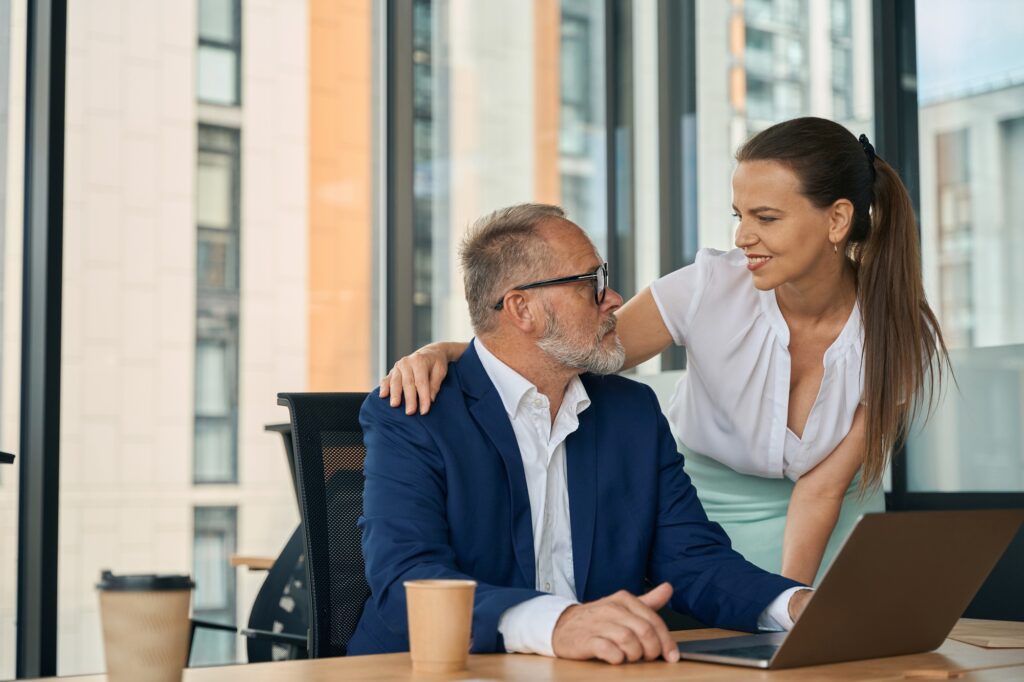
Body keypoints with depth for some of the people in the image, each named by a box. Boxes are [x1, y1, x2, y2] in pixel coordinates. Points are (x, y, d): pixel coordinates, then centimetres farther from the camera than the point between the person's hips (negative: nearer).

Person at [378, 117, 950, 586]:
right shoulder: (711, 288, -20)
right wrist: (447, 353, -34)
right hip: (704, 501, 0)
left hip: (833, 524, 1)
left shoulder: (901, 336, -17)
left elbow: (822, 488, -12)